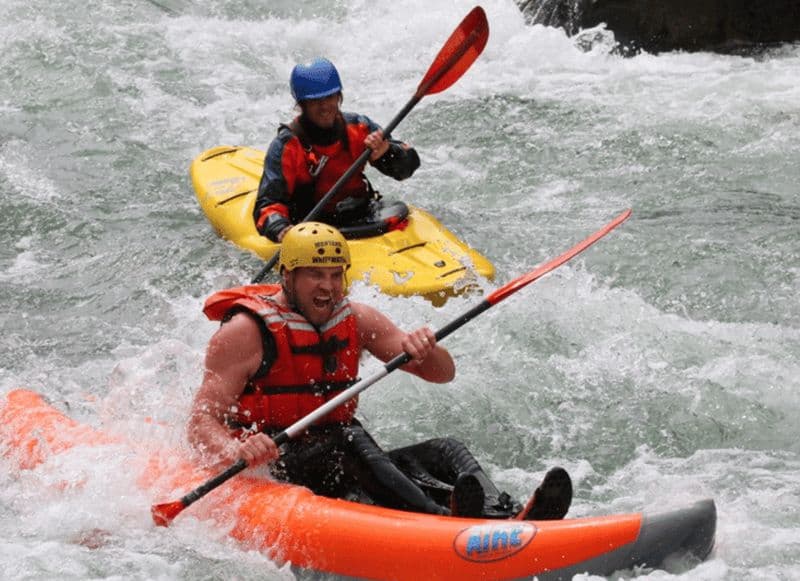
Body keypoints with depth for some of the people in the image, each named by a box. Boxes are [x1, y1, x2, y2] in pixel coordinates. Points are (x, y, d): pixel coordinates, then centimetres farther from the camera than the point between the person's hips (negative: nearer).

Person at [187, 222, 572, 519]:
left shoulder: (355, 320, 11)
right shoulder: (247, 330, -6)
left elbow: (443, 374, 9)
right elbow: (201, 422, -13)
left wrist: (425, 351, -15)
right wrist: (234, 452, -36)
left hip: (344, 471, 6)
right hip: (271, 473, -6)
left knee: (444, 451, -16)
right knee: (350, 441, -33)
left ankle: (506, 515, -46)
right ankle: (441, 518, -58)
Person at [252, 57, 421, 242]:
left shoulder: (357, 128, 6)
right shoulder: (285, 147, -5)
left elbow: (410, 163, 5)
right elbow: (267, 205, -12)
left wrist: (386, 152, -17)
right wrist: (280, 230, -34)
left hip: (362, 220, 4)